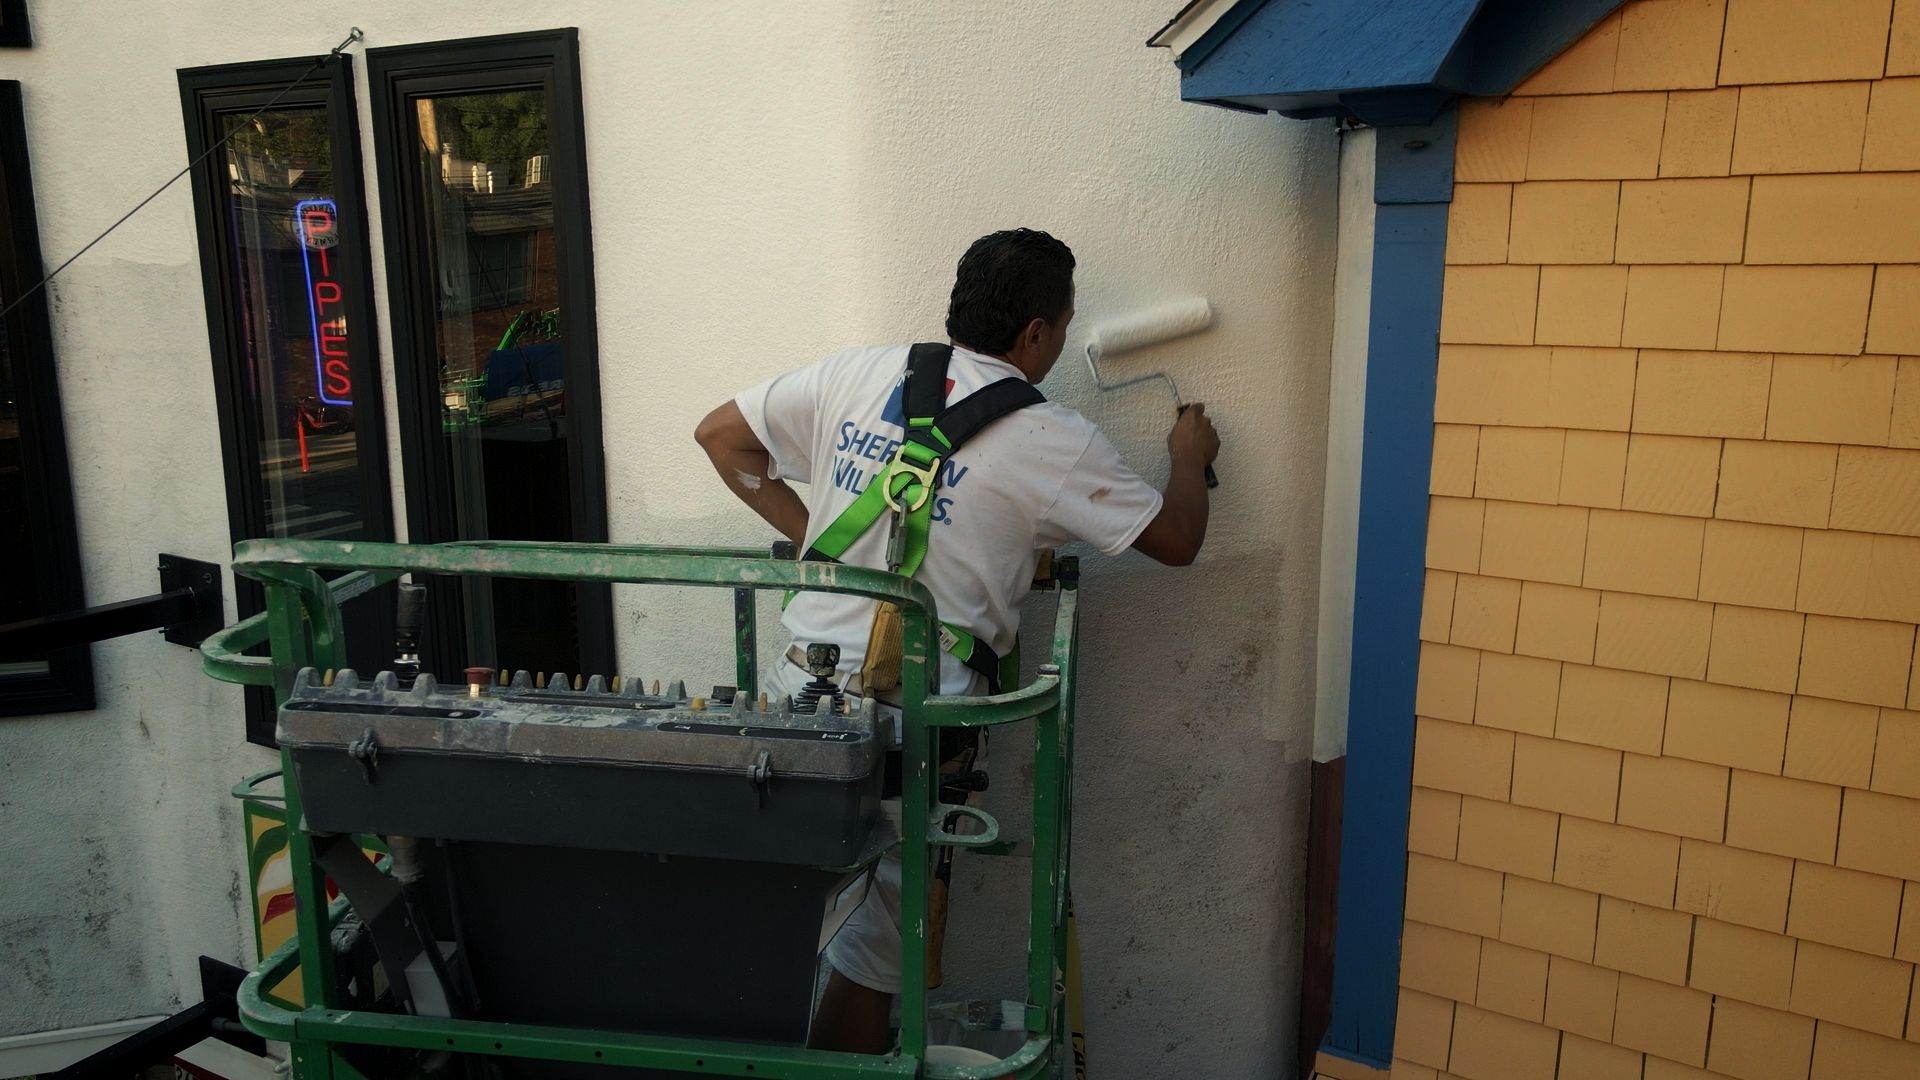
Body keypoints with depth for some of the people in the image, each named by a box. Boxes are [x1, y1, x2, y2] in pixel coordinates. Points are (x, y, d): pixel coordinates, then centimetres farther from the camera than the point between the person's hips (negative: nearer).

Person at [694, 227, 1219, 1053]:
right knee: (873, 955, 12)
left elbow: (720, 435, 11)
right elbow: (1176, 540, 5)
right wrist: (1189, 459, 25)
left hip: (800, 687, 5)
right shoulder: (1052, 442, -7)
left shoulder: (857, 372, 3)